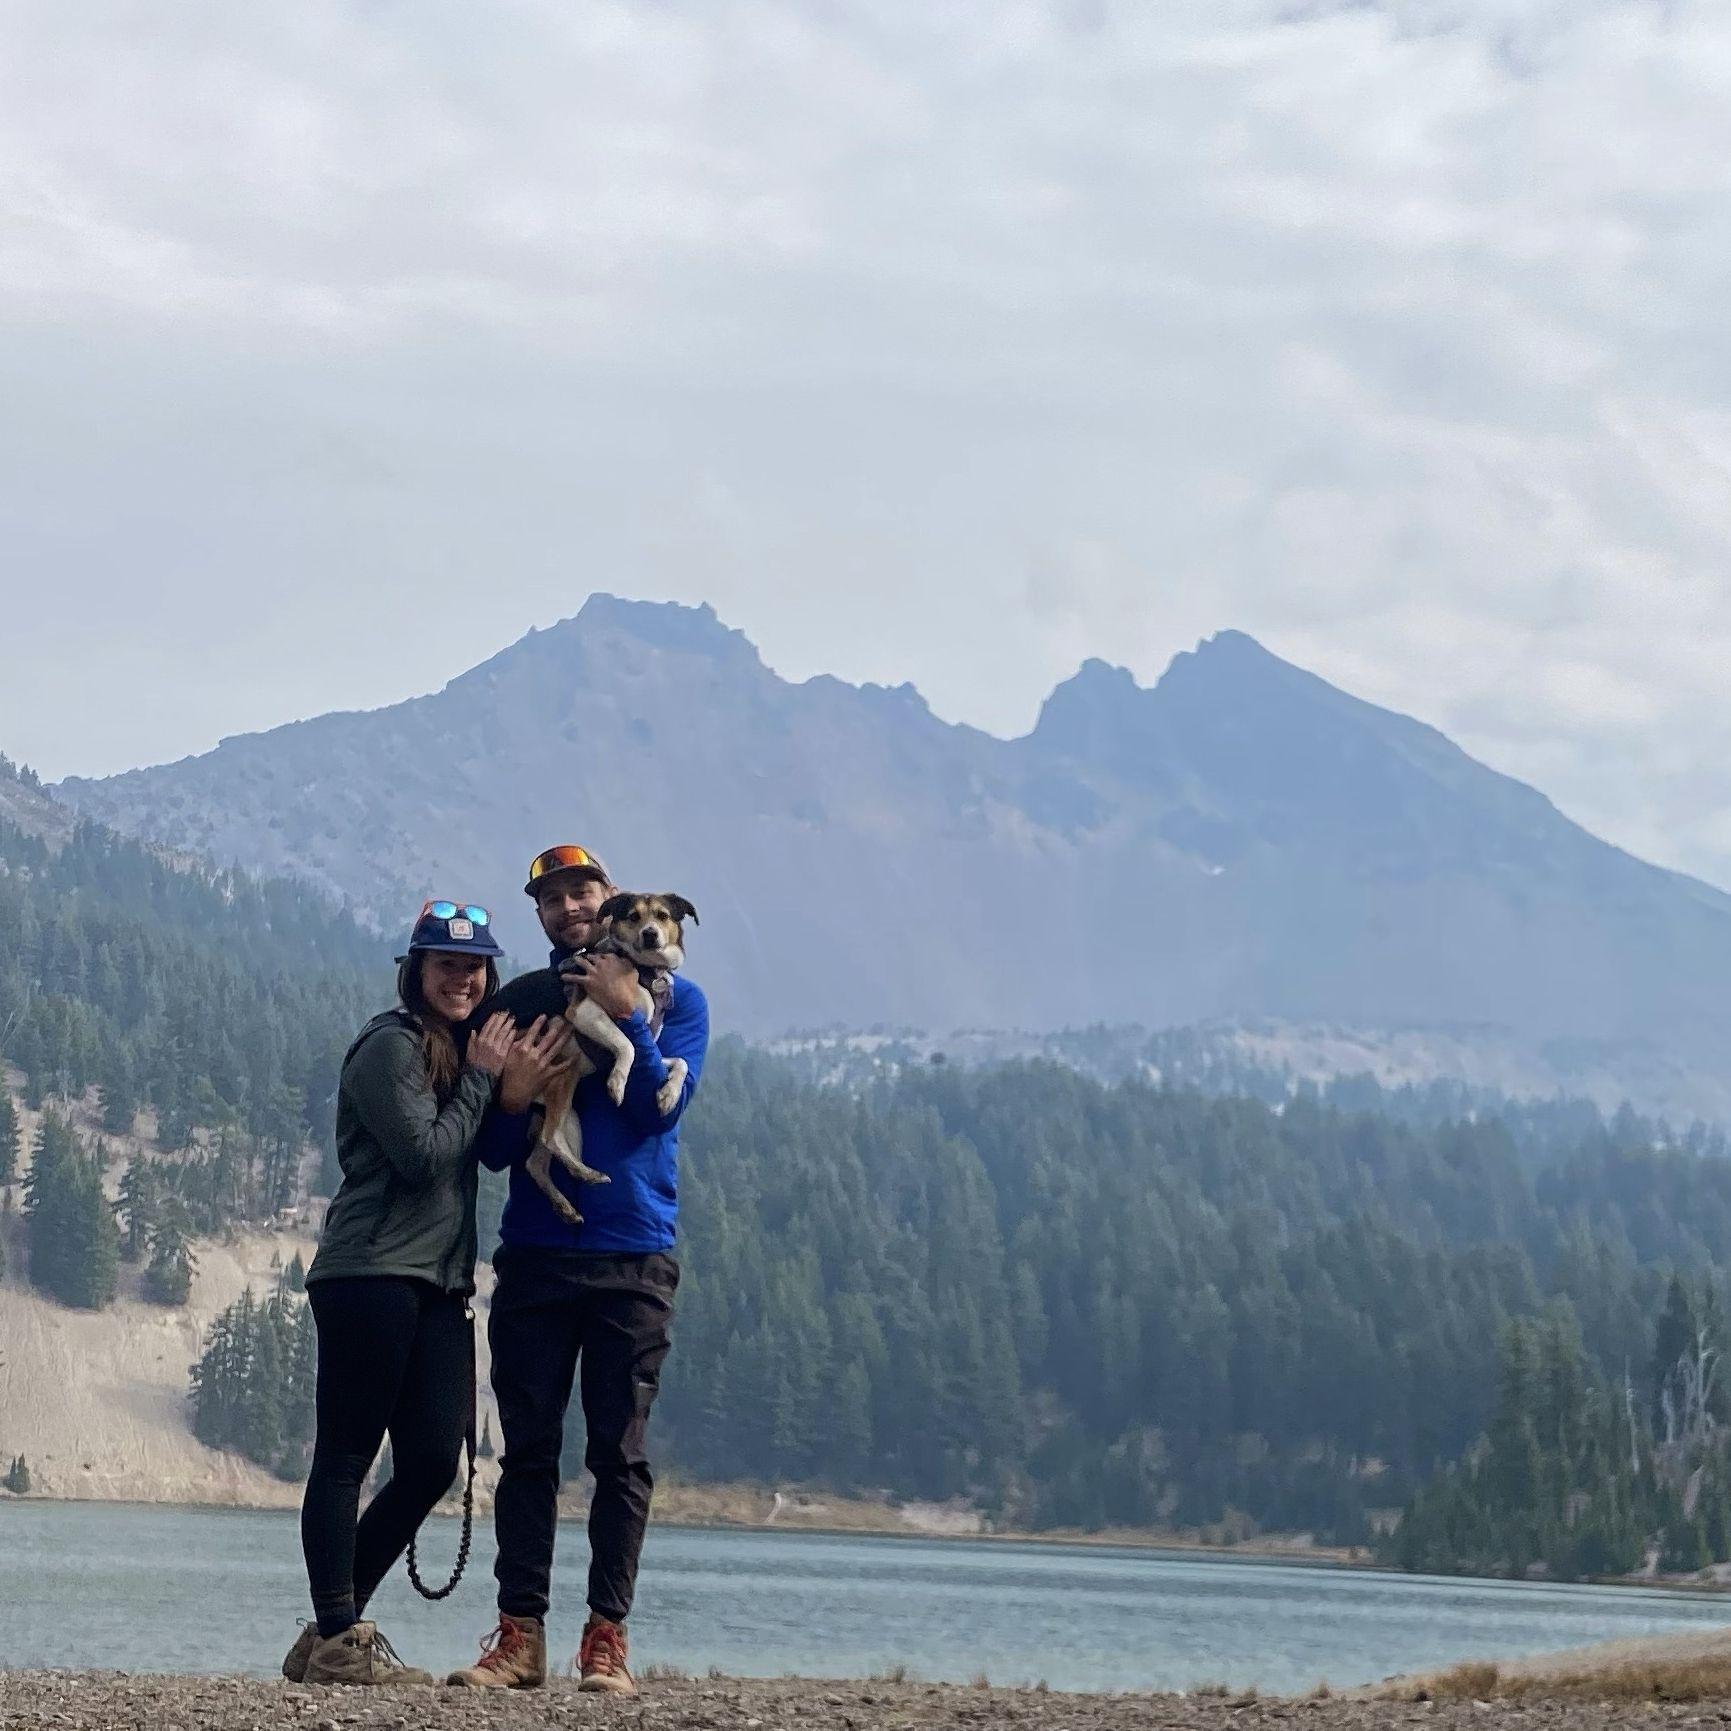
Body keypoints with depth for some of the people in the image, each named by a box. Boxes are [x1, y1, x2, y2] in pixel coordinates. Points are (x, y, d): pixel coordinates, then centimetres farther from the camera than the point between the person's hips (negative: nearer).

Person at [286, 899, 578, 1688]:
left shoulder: (466, 1050, 21)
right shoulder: (391, 1046, -7)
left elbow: (490, 1152, 13)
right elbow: (423, 1156, -14)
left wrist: (518, 1092, -3)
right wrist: (483, 1081, -5)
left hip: (440, 1283, 9)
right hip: (372, 1273, -9)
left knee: (432, 1463, 3)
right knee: (345, 1457, -5)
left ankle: (333, 1632, 11)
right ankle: (338, 1641, -4)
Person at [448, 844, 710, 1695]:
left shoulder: (672, 999, 6)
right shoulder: (518, 1003, 12)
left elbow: (659, 1108, -9)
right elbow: (493, 1147, 8)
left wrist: (622, 1015, -15)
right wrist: (516, 1095, -12)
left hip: (632, 1257, -2)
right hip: (534, 1255, 2)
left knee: (619, 1453, -2)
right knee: (528, 1450, 1)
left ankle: (607, 1637, 0)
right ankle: (520, 1633, 3)